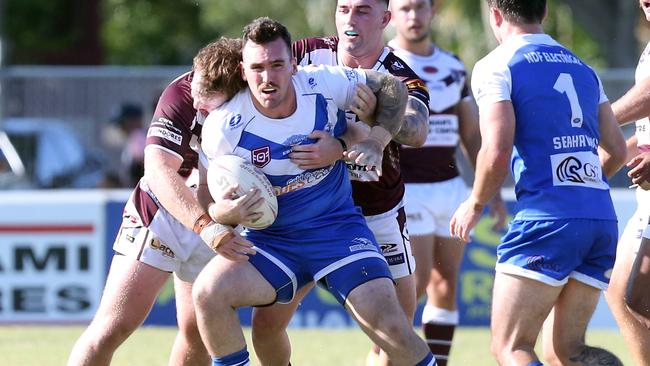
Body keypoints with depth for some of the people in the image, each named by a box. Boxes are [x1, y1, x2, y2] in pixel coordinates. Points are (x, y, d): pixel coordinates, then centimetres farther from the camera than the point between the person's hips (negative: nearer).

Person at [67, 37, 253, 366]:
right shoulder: (180, 96, -26)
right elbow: (159, 170, -34)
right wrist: (204, 223, -49)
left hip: (219, 221, 4)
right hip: (162, 213, -4)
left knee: (197, 332, 5)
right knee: (115, 326, -12)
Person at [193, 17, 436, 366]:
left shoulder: (323, 84, -13)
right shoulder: (224, 126, -16)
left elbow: (392, 87, 3)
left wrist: (376, 140, -14)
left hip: (338, 226, 0)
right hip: (270, 241, 0)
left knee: (387, 322, -18)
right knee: (208, 291, -25)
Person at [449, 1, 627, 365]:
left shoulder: (496, 66, 0)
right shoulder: (582, 68, 20)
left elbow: (497, 151, -11)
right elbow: (618, 149, 21)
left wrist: (475, 205, 6)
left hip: (546, 218, -6)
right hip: (603, 219, 6)